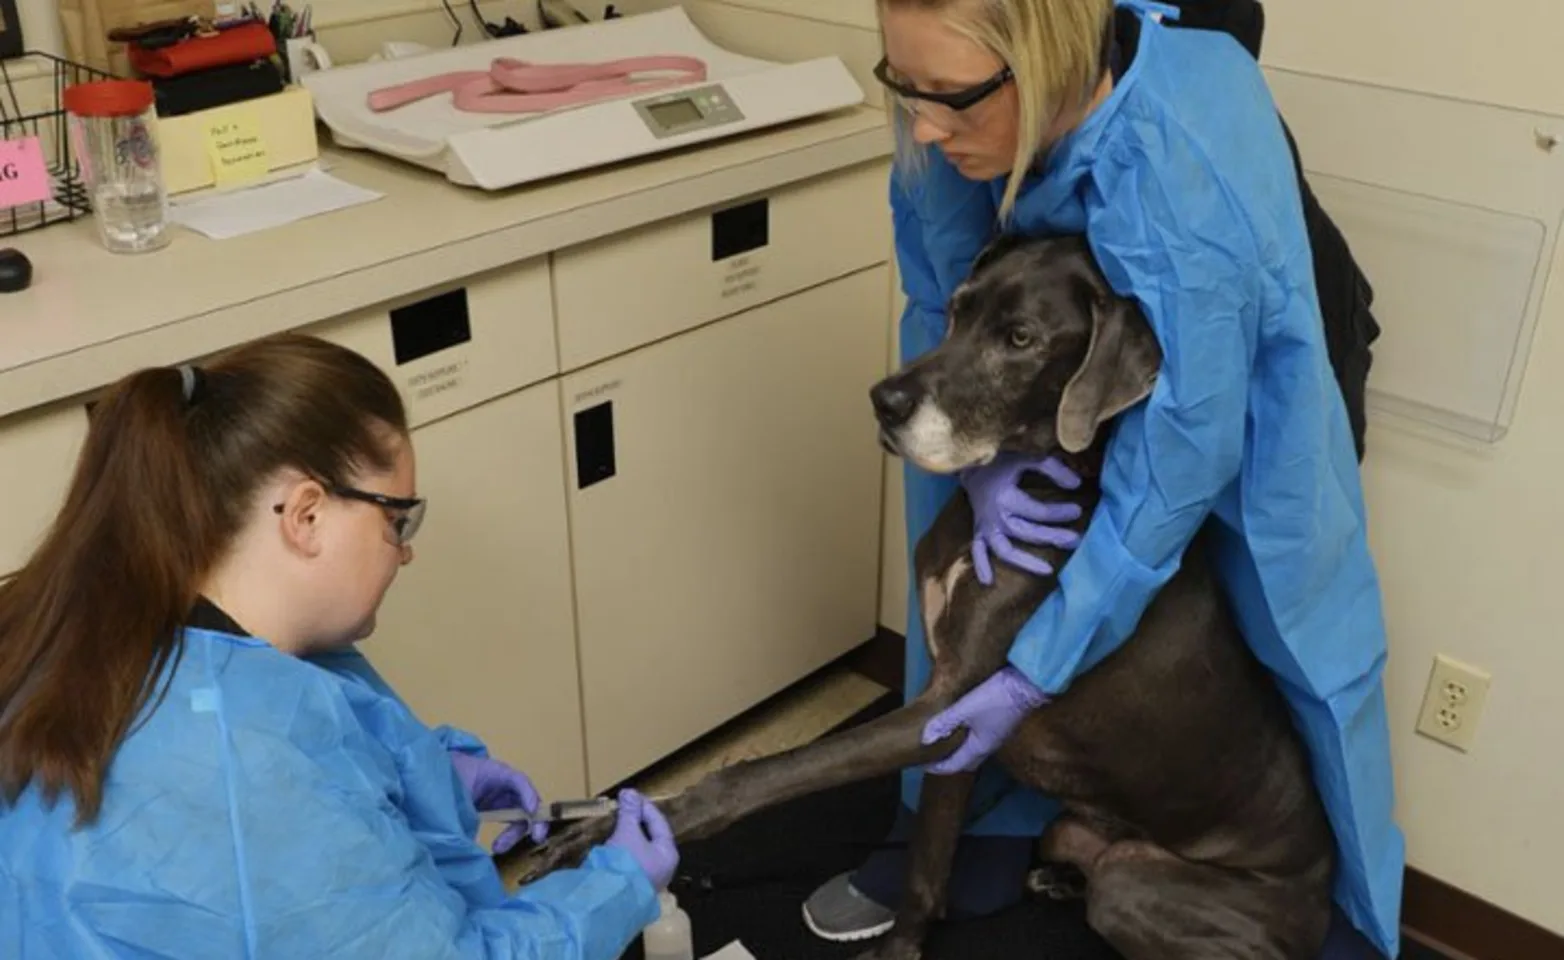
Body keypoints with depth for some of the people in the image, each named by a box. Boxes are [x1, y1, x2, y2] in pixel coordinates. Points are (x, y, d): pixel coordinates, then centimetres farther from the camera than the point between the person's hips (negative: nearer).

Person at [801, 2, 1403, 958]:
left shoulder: (1181, 208, -45)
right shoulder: (975, 103, -28)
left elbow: (1165, 482, -36)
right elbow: (942, 303, -14)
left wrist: (1032, 677, -29)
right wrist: (982, 463, -29)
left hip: (1236, 394, -5)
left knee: (1301, 652, 6)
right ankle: (982, 831, 26)